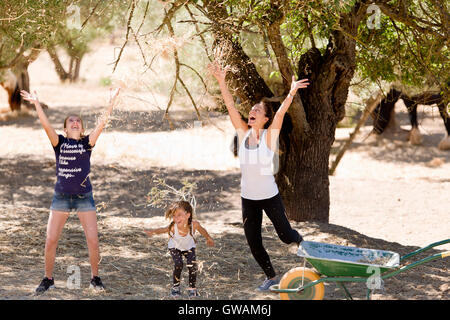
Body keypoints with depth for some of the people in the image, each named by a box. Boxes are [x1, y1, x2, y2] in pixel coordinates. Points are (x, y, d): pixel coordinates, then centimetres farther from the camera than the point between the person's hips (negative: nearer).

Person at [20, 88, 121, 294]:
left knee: (93, 241, -3)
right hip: (61, 197, 0)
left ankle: (95, 278, 15)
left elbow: (102, 123, -9)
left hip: (84, 197, 0)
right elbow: (46, 125, -10)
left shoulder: (87, 143, 2)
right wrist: (36, 104, -22)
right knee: (50, 241, -1)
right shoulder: (59, 143, 3)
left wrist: (112, 102, -18)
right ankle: (48, 279, 14)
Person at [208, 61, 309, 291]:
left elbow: (281, 112, -27)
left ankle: (301, 242, 46)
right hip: (248, 198, 4)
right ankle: (271, 277, 29)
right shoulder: (243, 133, -3)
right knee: (254, 244, 7)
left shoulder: (270, 135, -11)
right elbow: (230, 106, -10)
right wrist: (221, 81, -20)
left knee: (286, 236, 9)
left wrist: (292, 93, -42)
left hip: (270, 196, -4)